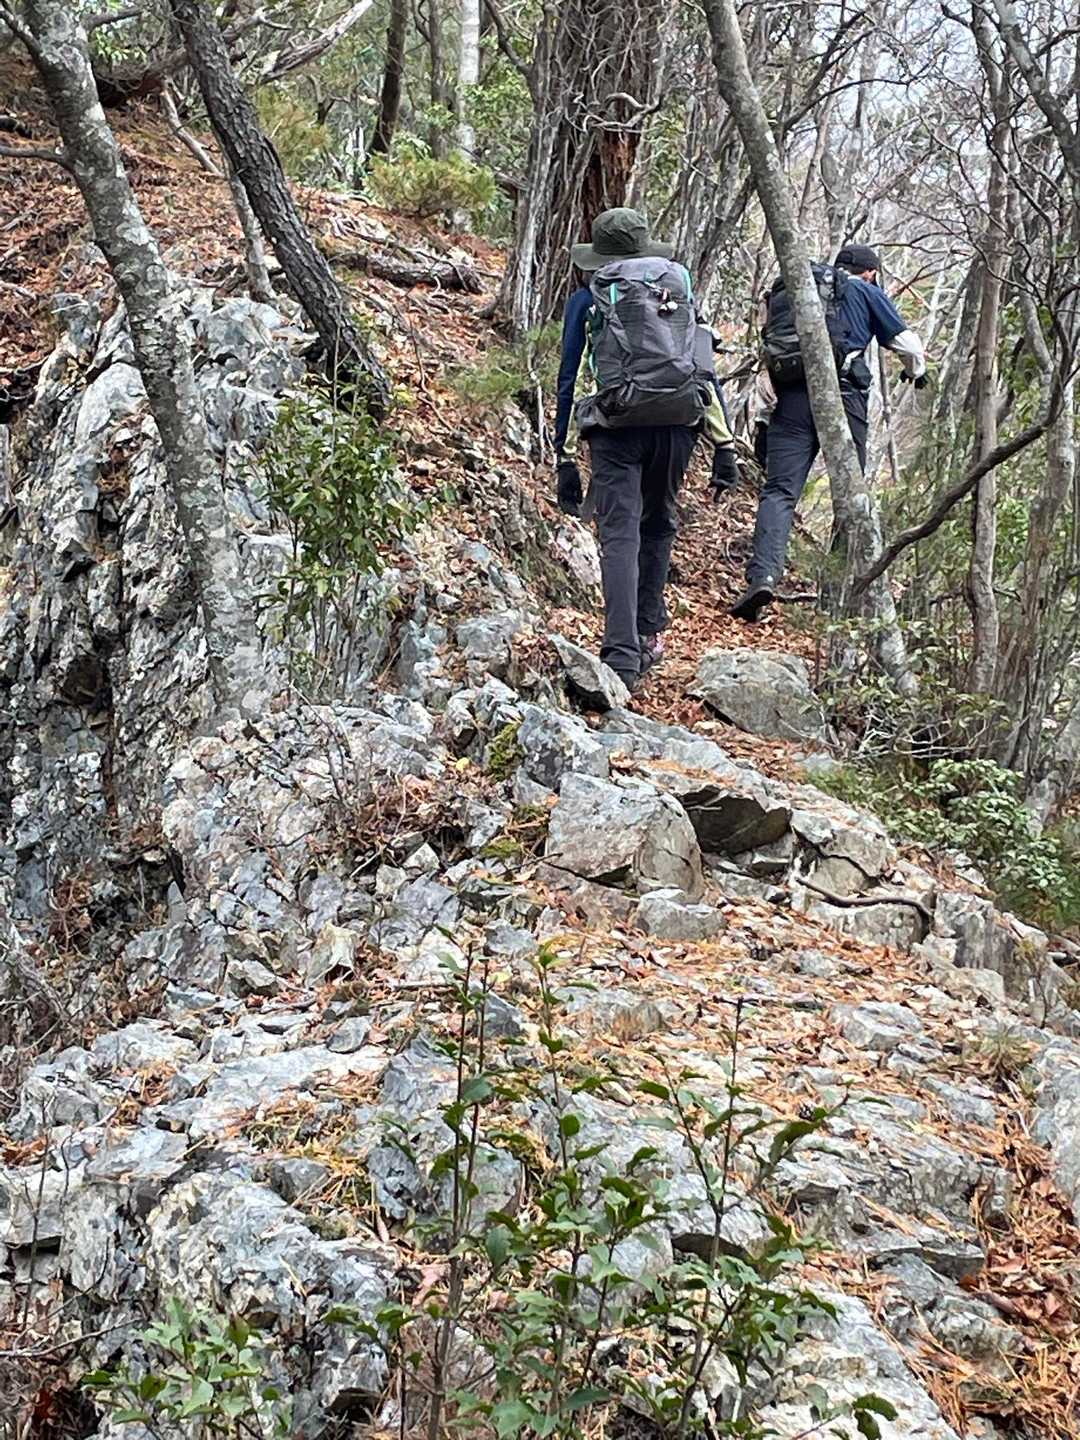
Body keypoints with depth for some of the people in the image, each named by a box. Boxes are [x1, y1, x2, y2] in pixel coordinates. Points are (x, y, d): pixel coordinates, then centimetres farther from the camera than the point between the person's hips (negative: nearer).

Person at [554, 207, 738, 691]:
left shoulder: (586, 301, 11)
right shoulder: (678, 291, 18)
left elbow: (571, 380, 7)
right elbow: (706, 370, 12)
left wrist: (565, 459, 9)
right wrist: (724, 446, 11)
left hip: (615, 429, -3)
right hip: (675, 427, 3)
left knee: (620, 536, -8)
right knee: (657, 526, 21)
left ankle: (622, 656, -20)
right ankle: (649, 633, 27)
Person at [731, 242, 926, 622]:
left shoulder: (786, 295, 27)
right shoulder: (864, 291, 14)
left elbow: (768, 365, 19)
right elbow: (907, 342, 17)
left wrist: (762, 419, 19)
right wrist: (916, 371, 38)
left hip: (789, 399, 3)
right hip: (841, 394, -3)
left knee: (779, 491, -7)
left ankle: (763, 576, -26)